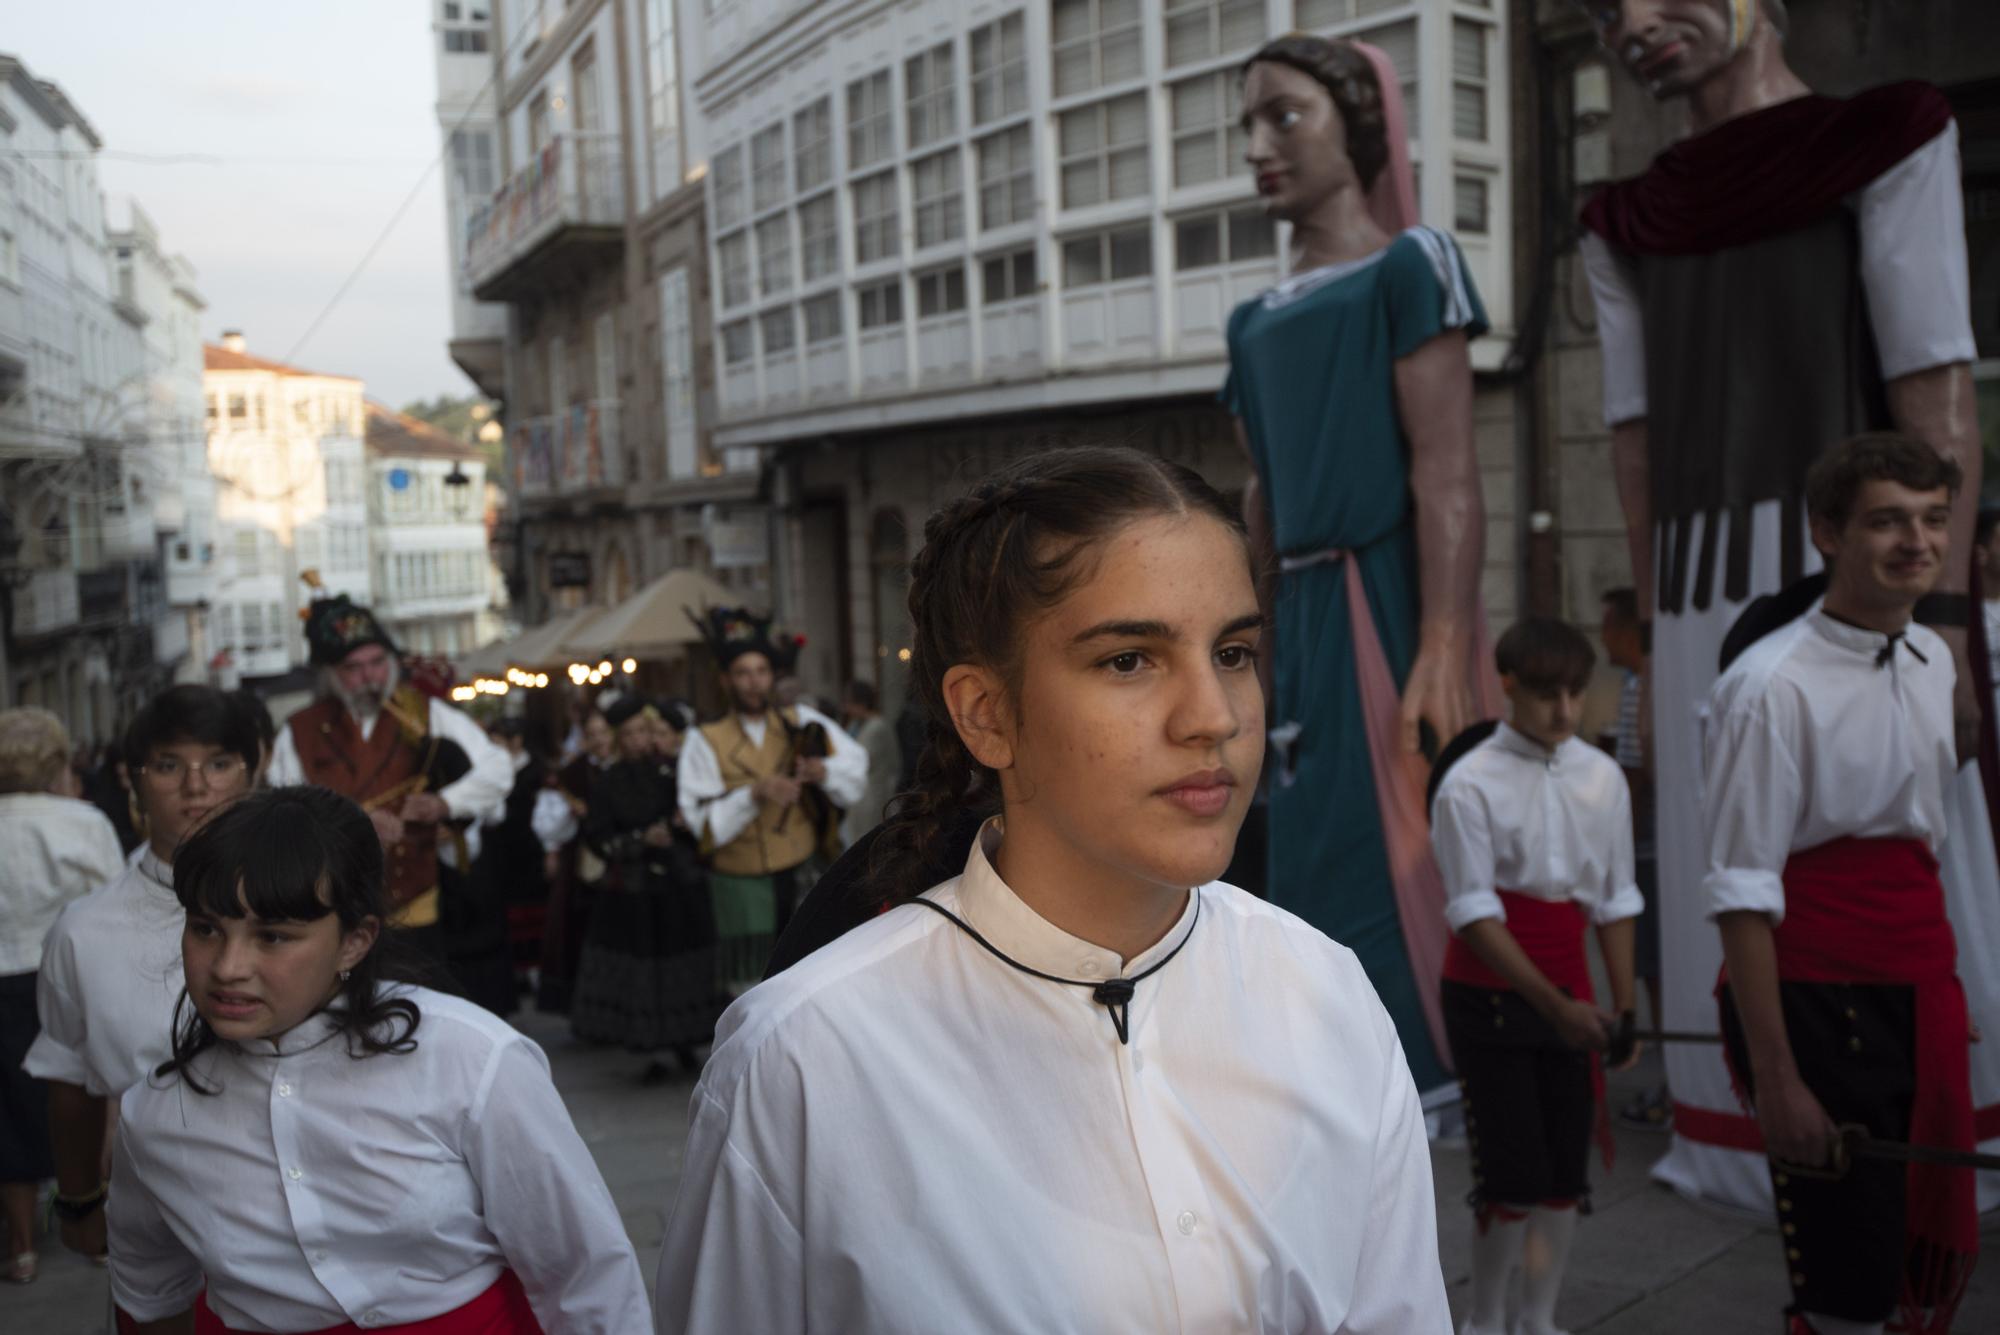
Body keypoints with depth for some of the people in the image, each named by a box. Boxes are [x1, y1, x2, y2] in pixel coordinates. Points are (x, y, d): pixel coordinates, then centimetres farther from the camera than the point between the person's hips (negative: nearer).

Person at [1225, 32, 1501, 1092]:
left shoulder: (1408, 264, -2)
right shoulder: (1255, 321, 18)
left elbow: (1447, 469, -12)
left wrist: (1444, 649, -21)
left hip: (1388, 608, -7)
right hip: (1302, 625, 7)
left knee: (1405, 862, -5)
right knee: (1319, 864, 10)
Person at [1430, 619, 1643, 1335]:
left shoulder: (1602, 776, 1)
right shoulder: (1471, 783, -12)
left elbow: (1614, 901, 8)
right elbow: (1474, 913, -15)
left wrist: (1622, 1007, 6)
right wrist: (1554, 1005, -21)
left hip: (1567, 997, 5)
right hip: (1490, 996, -4)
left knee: (1567, 1172, 10)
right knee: (1513, 1175, -3)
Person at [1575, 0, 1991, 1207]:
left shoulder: (1887, 139, 2)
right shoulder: (1628, 226, 15)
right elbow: (1635, 437, 11)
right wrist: (1656, 637, 5)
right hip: (1701, 596, 4)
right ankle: (1755, 1139, 21)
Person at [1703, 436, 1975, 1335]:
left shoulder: (1933, 661, 9)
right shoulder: (1773, 685, -16)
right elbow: (1742, 894, -17)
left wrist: (1944, 992, 15)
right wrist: (1776, 1079, -17)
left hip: (1923, 998, 8)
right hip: (1821, 1004, -7)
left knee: (1940, 1262, 16)